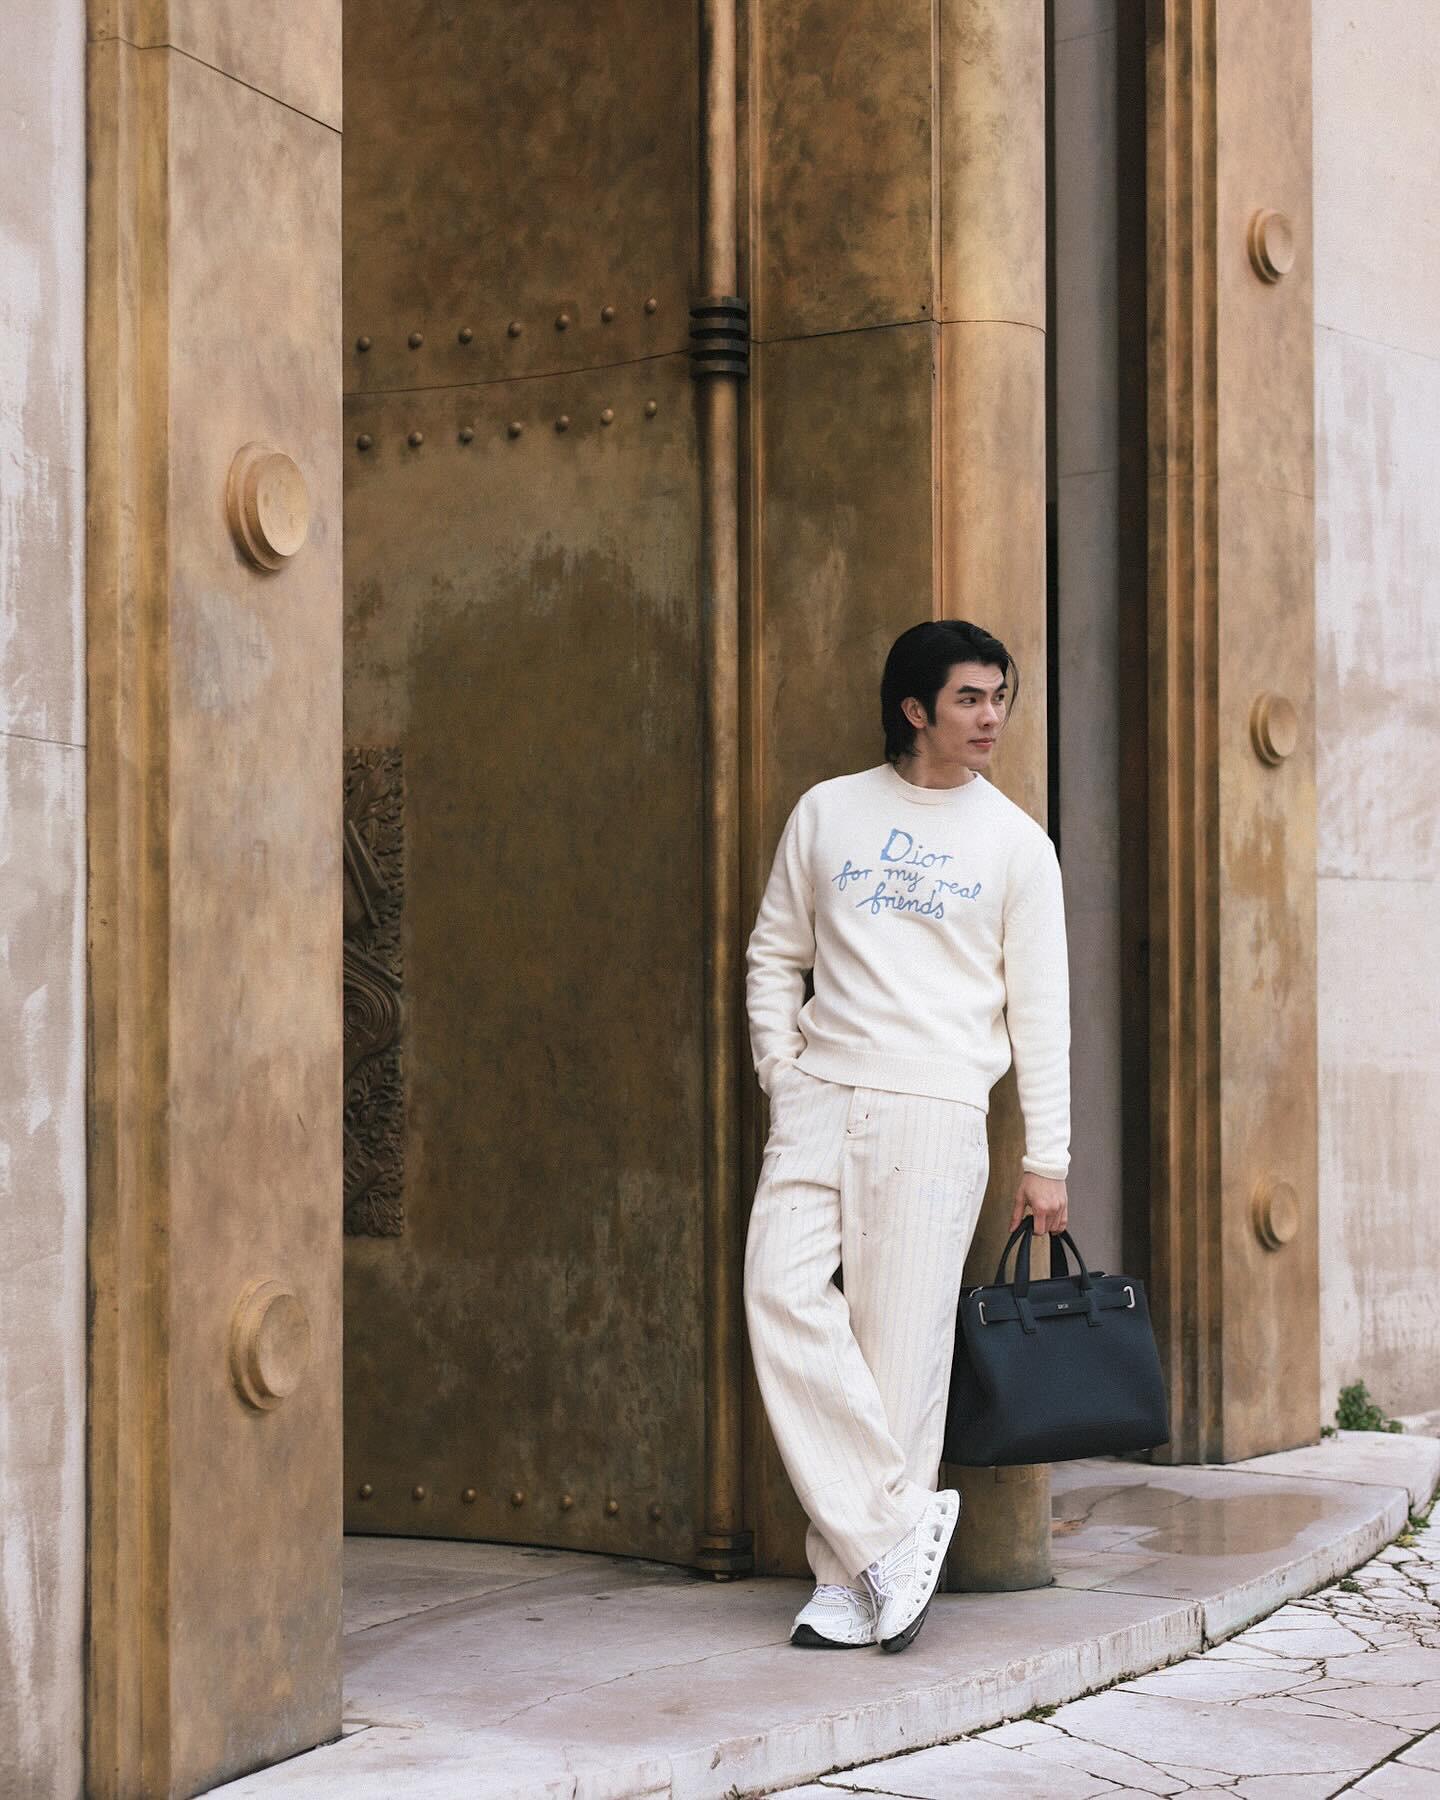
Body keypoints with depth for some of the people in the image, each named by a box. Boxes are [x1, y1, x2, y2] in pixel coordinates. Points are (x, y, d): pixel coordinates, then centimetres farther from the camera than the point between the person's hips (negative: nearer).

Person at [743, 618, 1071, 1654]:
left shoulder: (1015, 842, 7)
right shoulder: (828, 813, 11)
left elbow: (1040, 1008, 6)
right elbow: (775, 956, 17)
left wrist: (1047, 1159, 2)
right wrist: (783, 1072, 4)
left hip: (935, 1109, -2)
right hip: (820, 1097, 2)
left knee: (901, 1338, -6)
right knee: (783, 1293, -15)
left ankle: (857, 1582, 2)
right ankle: (897, 1525, -7)